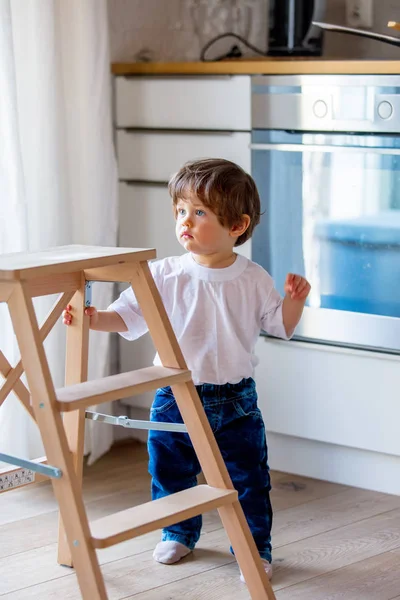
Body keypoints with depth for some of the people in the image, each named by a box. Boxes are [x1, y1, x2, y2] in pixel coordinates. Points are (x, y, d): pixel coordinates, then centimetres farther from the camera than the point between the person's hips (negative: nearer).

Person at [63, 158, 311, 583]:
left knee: (248, 479, 4)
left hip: (235, 400, -1)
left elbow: (280, 326, 4)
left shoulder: (253, 280, -5)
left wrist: (295, 300, -14)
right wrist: (94, 318, -23)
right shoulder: (165, 275, -7)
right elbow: (127, 316, -6)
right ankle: (178, 533, 39)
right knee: (170, 472, 15)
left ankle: (255, 548, 21)